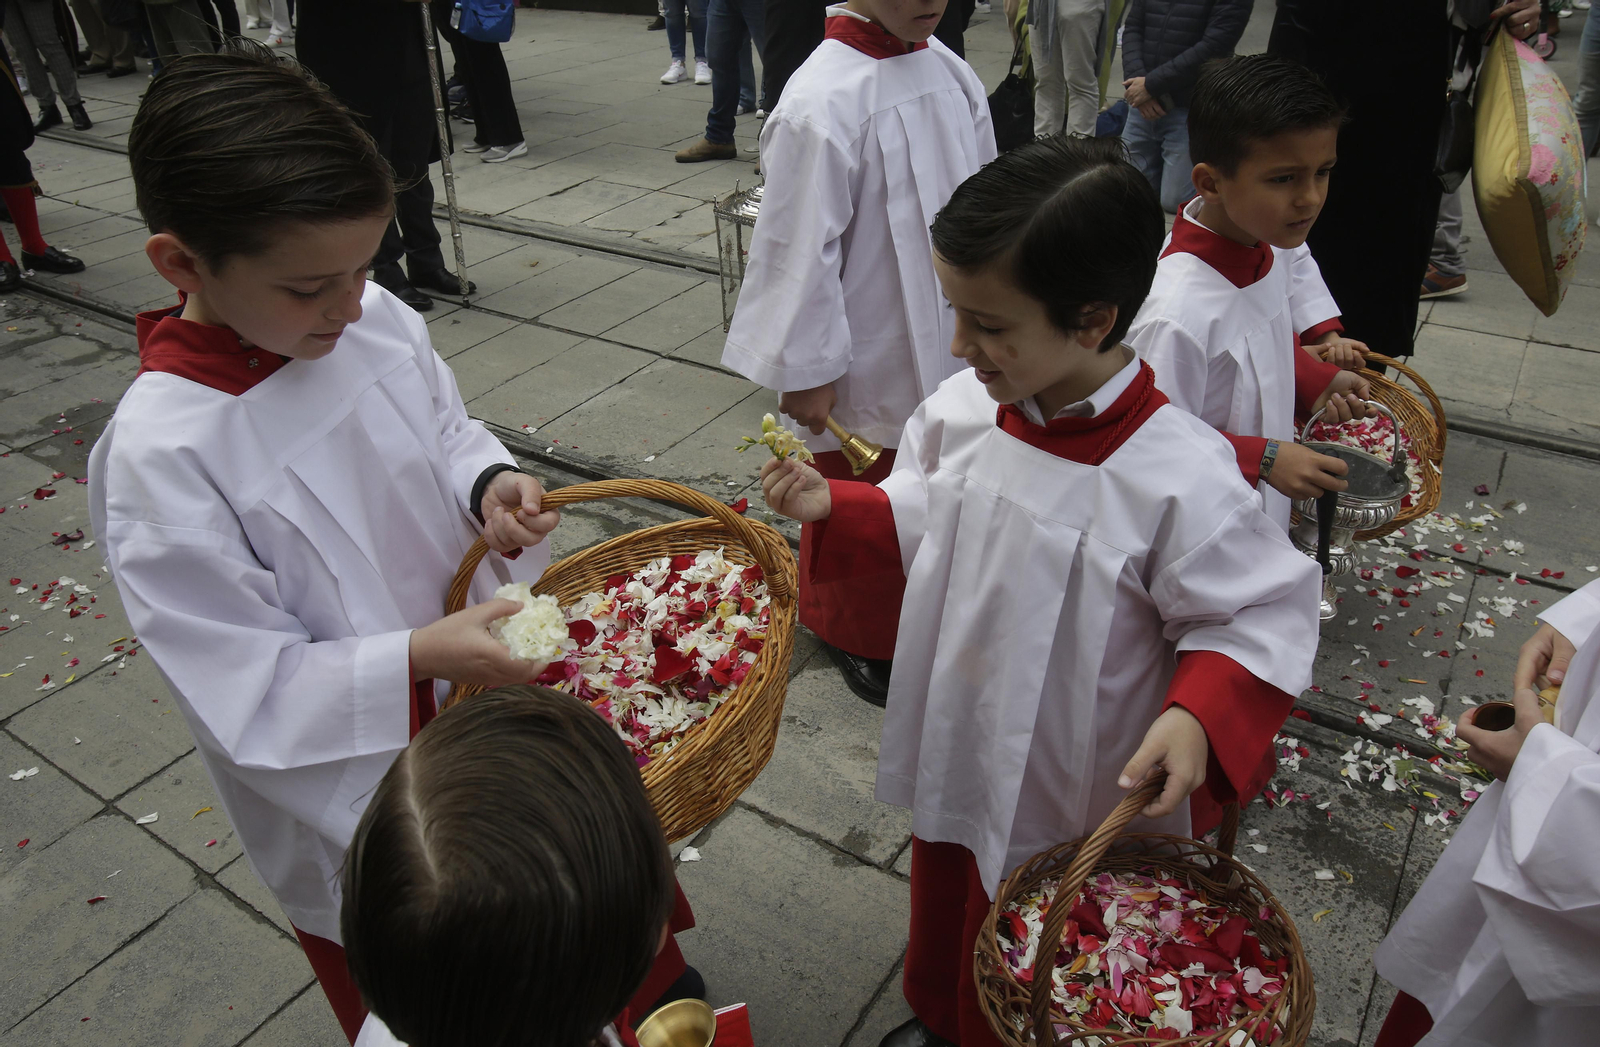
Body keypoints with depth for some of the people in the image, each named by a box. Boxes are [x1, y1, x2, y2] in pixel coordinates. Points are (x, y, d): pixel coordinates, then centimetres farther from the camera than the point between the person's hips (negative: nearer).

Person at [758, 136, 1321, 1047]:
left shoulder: (1180, 477, -29)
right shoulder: (962, 409, -12)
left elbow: (1264, 615, -18)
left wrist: (1198, 716, -33)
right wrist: (833, 508, -9)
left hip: (1079, 804, -5)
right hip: (953, 756, 5)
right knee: (945, 922, 33)